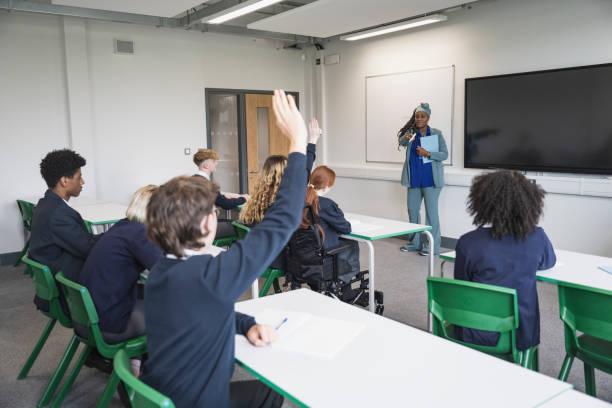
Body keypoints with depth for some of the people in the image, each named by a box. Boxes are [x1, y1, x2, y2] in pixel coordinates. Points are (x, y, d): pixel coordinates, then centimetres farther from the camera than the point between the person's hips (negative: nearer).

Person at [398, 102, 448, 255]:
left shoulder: (436, 134, -1)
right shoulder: (411, 132, 7)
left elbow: (444, 154, -5)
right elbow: (401, 141, -13)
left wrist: (427, 154, -20)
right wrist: (406, 138, -36)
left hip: (430, 178, -4)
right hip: (414, 178, 5)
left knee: (431, 211, -4)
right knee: (412, 209, 11)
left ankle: (433, 246, 4)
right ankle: (415, 242, 25)